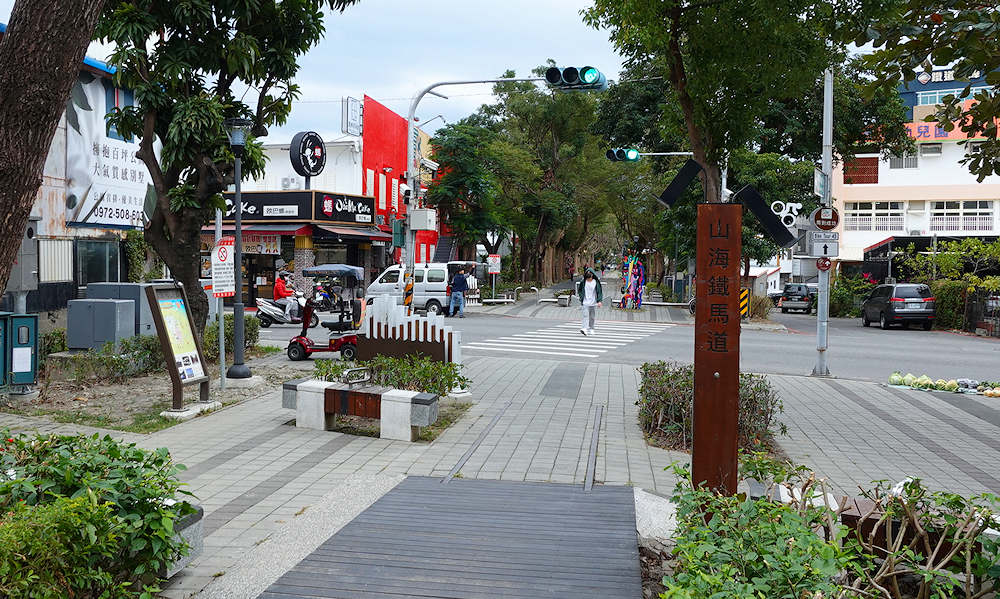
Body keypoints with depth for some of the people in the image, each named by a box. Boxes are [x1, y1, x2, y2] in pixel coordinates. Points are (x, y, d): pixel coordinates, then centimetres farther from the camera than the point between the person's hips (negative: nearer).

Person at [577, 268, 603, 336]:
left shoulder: (596, 282, -2)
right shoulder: (583, 282, 0)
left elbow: (600, 292, 0)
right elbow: (579, 290, 15)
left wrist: (599, 301, -8)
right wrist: (581, 297, 4)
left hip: (594, 302, 1)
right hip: (585, 303, -1)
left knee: (592, 317, 8)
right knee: (585, 315, -13)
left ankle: (591, 329, 21)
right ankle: (584, 329, -22)